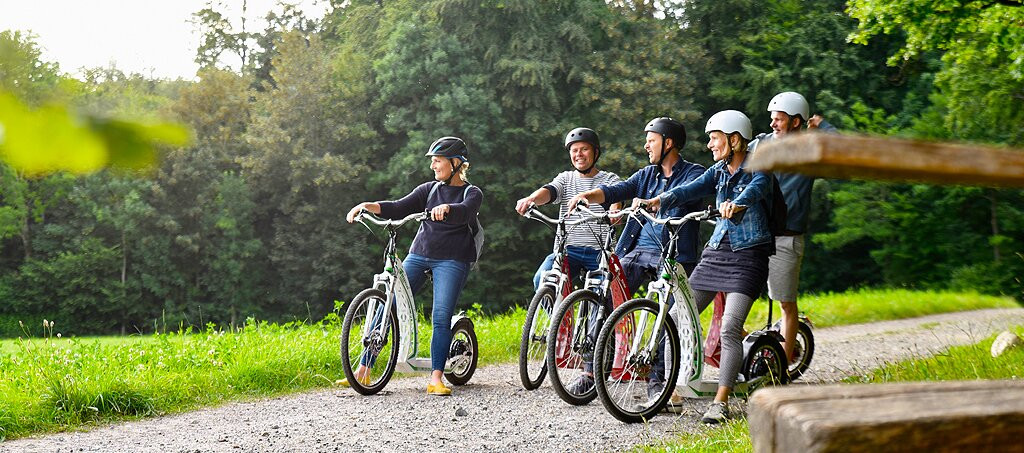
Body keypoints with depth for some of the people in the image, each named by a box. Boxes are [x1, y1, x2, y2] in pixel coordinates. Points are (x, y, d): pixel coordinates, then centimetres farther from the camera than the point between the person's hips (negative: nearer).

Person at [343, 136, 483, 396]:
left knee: (441, 317, -16)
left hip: (451, 260, -4)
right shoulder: (429, 189, 15)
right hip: (418, 255, 4)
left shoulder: (472, 193, 3)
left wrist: (446, 208, -42)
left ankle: (436, 378, -12)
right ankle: (363, 370, -4)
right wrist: (367, 205, -11)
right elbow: (399, 208, 4)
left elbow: (465, 212, -20)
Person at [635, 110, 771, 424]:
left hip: (747, 255, -7)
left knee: (729, 328, -17)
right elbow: (690, 189, -4)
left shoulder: (758, 169, -7)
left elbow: (756, 189, -29)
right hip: (716, 251, 7)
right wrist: (656, 201, -23)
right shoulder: (719, 171, 11)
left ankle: (720, 402, -10)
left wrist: (736, 204, -52)